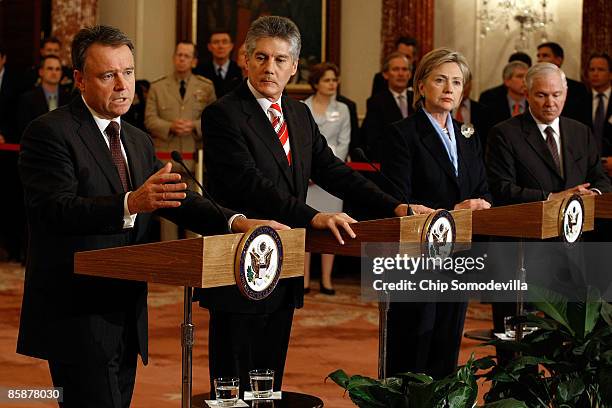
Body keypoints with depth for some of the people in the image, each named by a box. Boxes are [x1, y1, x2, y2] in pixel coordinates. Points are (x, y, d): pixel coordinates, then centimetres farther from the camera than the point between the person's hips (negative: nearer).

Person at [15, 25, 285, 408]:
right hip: (76, 315, -8)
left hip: (126, 315, 8)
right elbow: (57, 210, -22)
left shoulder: (139, 141, 15)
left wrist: (237, 221, -10)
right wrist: (130, 204, -38)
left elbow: (178, 198, 8)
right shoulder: (49, 132, -10)